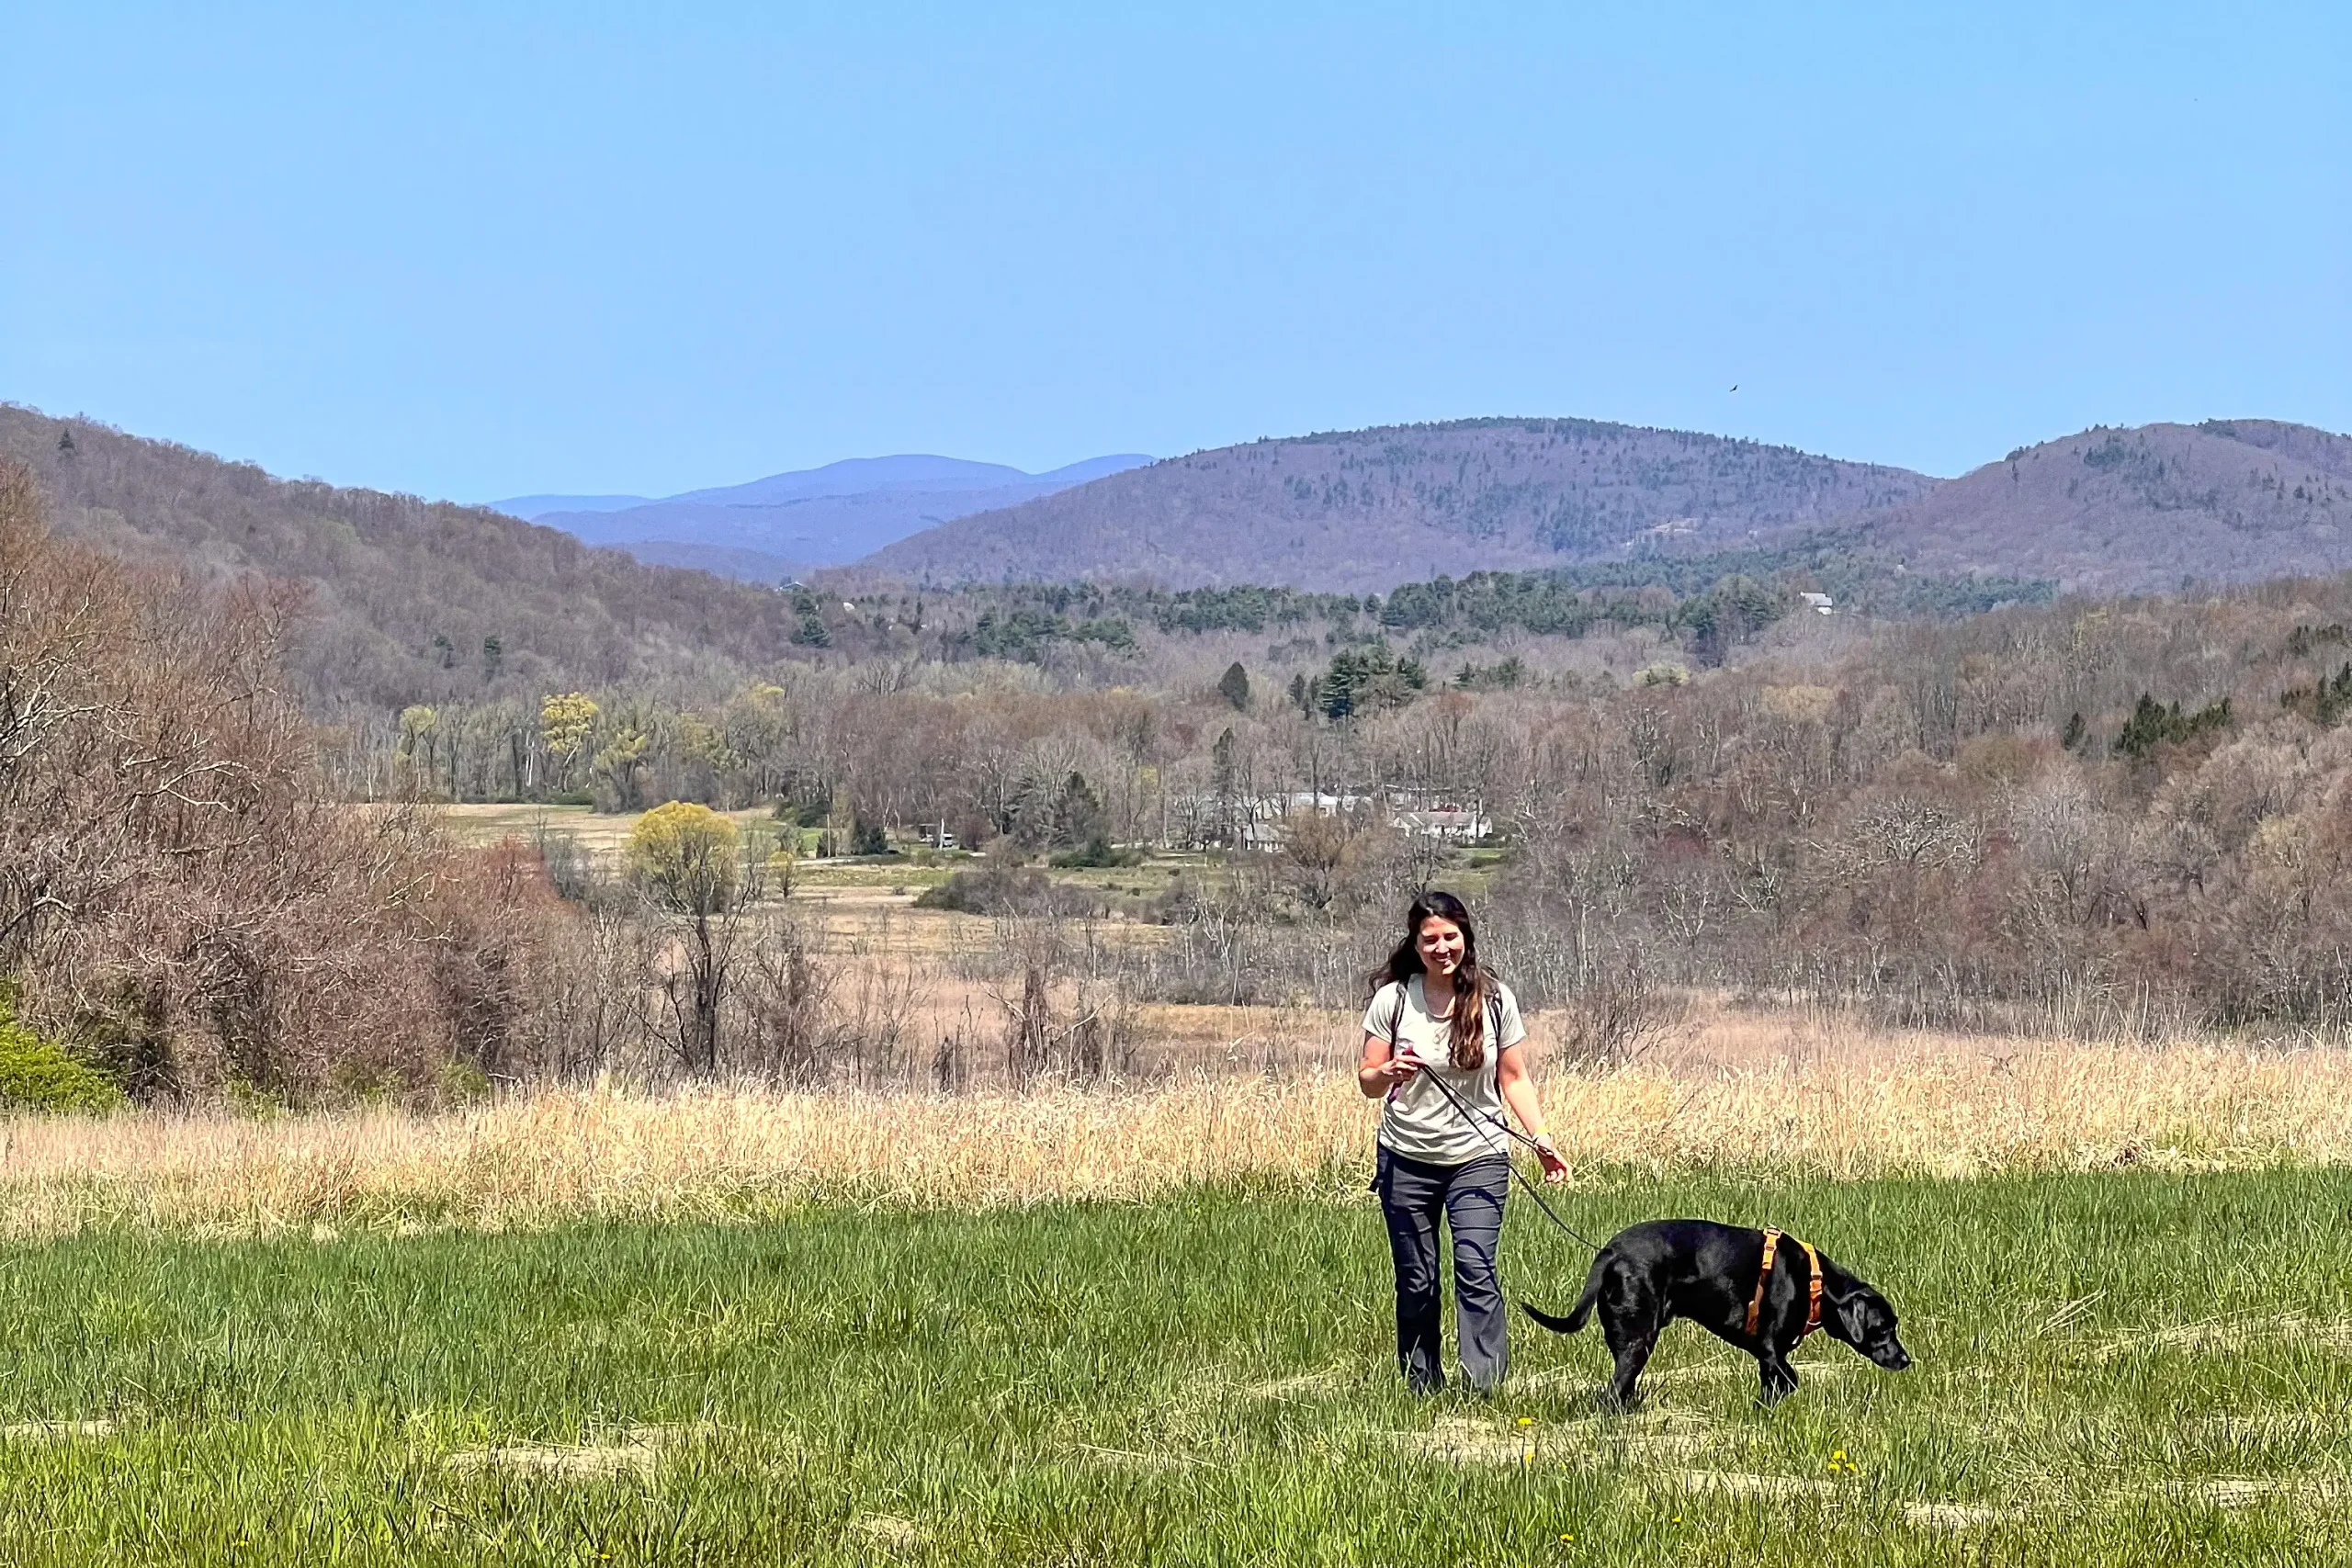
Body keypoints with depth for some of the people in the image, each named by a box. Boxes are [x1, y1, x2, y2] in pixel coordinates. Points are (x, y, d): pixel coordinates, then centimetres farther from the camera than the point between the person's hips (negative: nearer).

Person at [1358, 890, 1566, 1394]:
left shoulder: (1495, 999, 0)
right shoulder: (1393, 999, -2)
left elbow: (1514, 1079, 7)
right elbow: (1367, 1082, 1)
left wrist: (1541, 1138, -4)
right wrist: (1390, 1074, -22)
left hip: (1477, 1157, -1)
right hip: (1407, 1159, 1)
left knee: (1475, 1268, -15)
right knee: (1416, 1281, 4)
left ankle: (1487, 1387, -18)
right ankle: (1421, 1389, 15)